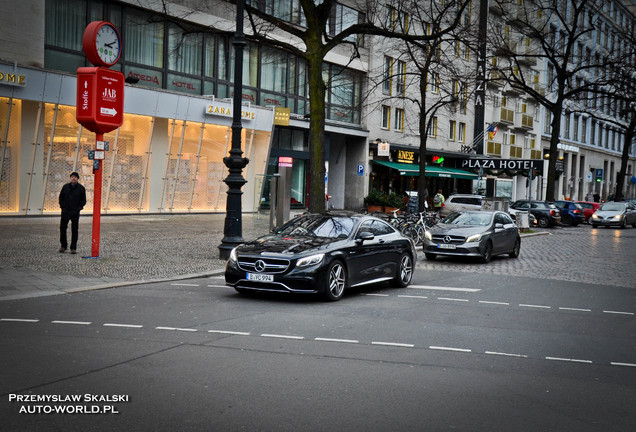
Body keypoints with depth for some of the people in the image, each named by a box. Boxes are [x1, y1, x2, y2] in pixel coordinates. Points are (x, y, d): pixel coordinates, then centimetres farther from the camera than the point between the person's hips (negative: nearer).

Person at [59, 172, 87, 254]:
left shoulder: (81, 188, 1)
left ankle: (73, 248, 6)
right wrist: (62, 206, 0)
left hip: (75, 212, -2)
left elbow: (83, 200, 4)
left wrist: (78, 208, -8)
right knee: (62, 228, 3)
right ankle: (63, 246, 17)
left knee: (74, 230, 0)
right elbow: (61, 197, 12)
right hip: (65, 211, 2)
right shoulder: (65, 187, 5)